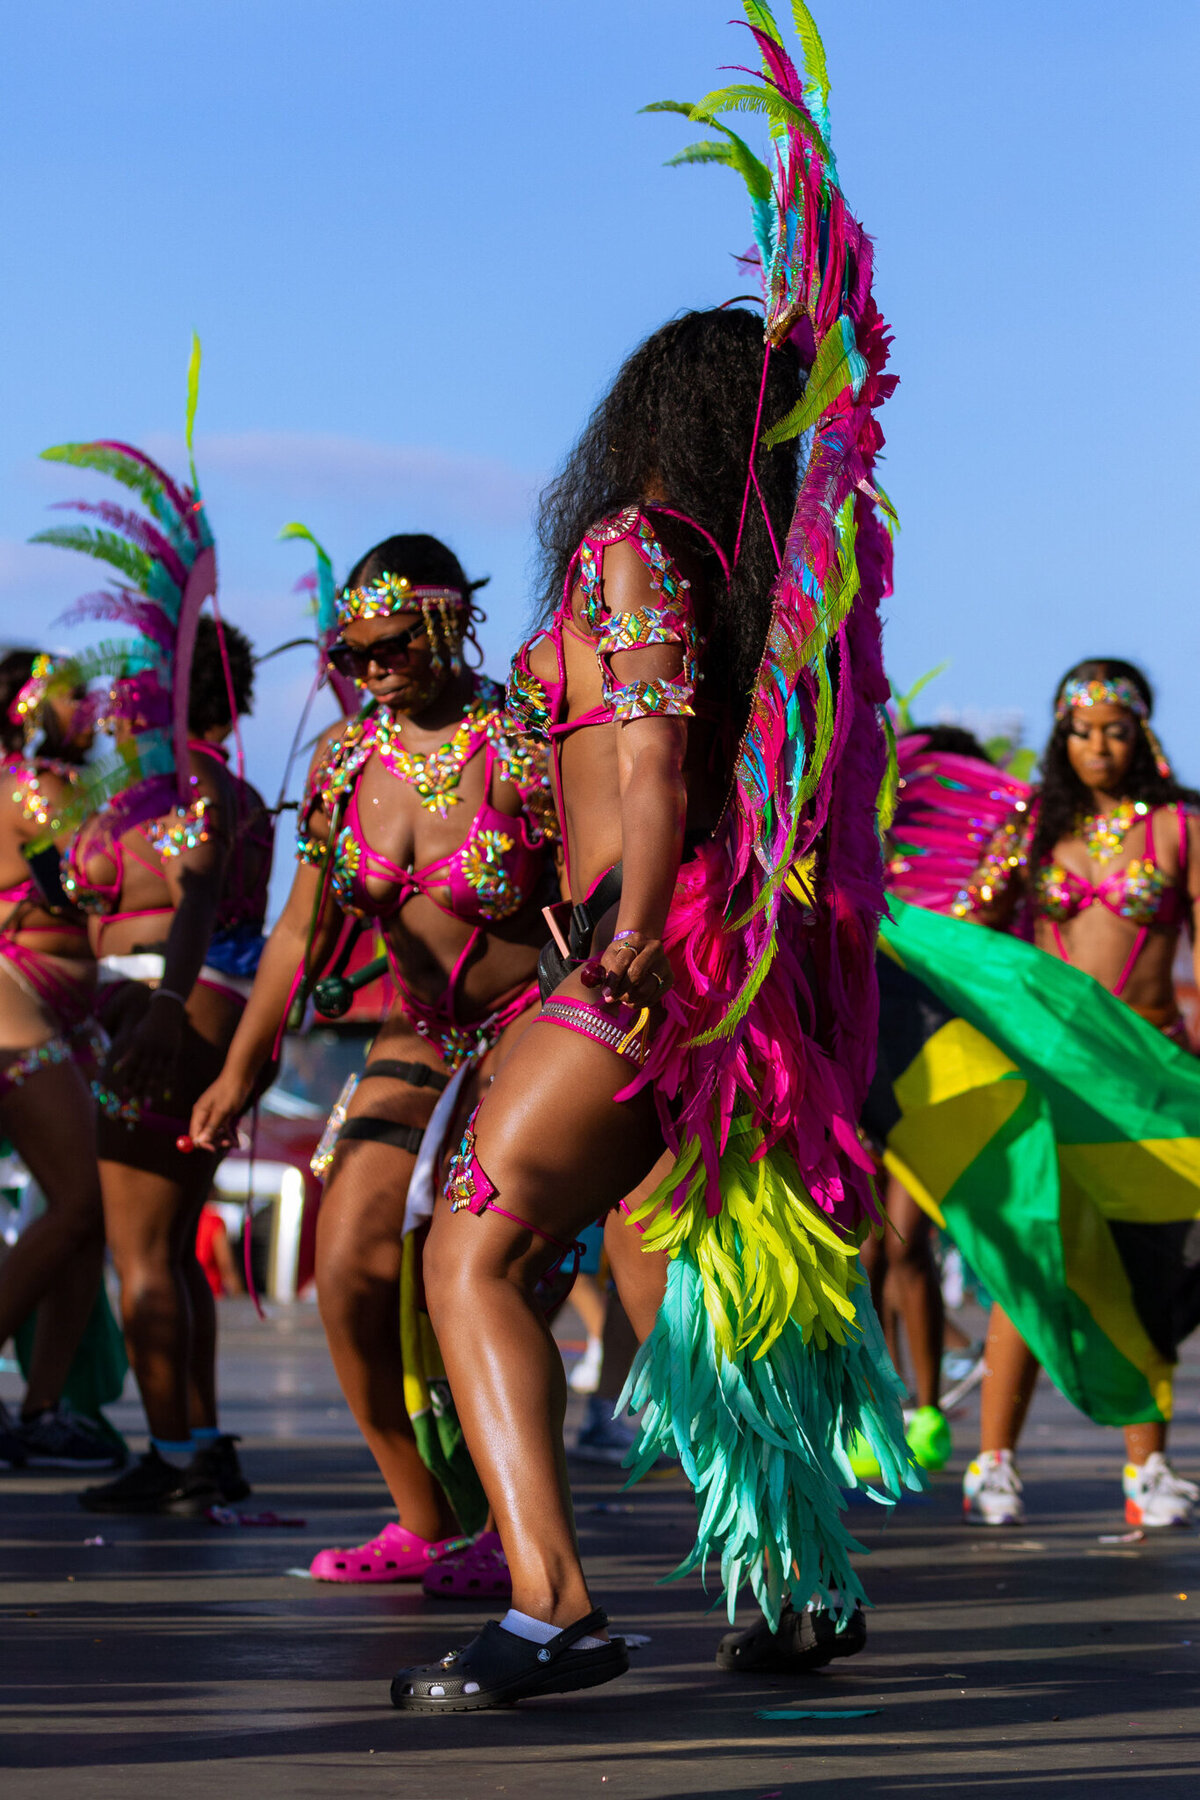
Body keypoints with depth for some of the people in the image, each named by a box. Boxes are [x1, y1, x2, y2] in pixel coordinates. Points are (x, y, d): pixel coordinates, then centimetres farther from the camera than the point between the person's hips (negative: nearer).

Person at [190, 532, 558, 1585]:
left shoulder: (525, 748, -15)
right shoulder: (346, 757, 2)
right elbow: (305, 929, 9)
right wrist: (240, 1071, 9)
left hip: (536, 1028, -6)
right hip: (420, 1043, 6)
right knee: (348, 1265, -7)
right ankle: (423, 1523, 7)